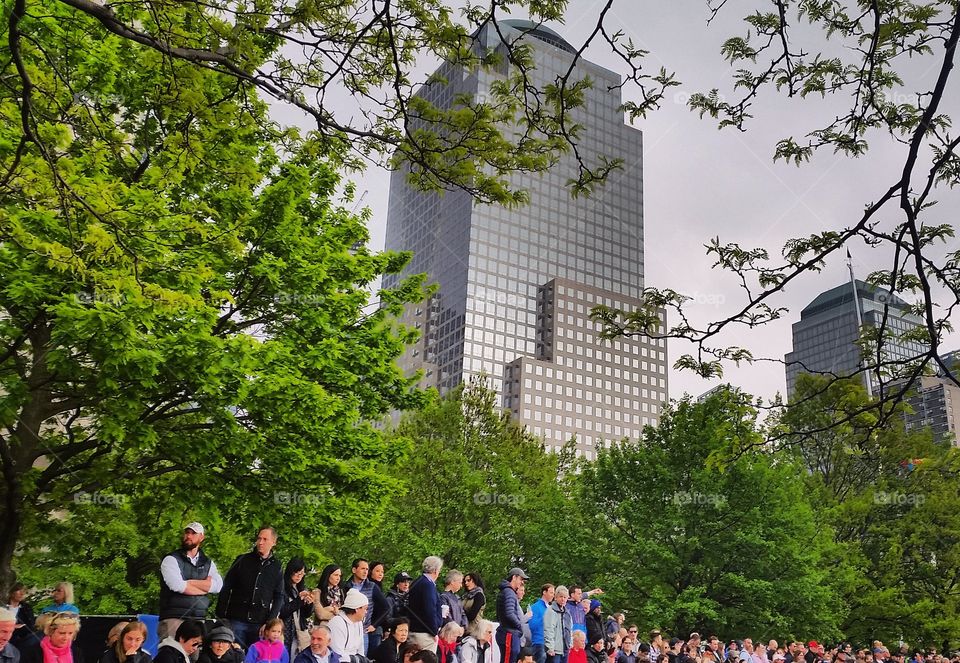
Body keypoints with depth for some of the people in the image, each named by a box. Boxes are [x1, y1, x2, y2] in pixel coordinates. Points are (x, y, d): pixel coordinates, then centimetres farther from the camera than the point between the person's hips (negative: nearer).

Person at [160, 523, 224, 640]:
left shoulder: (208, 563, 16)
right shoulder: (171, 559, 4)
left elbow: (218, 585, -1)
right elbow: (177, 586, -11)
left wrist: (188, 582, -7)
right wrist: (206, 587, 0)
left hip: (199, 619, 3)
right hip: (174, 619, -3)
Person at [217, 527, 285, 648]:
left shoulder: (276, 567, 7)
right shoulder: (242, 560, 4)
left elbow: (279, 597, 7)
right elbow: (226, 588, 5)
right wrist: (221, 616, -1)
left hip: (260, 624, 0)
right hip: (236, 620, 0)